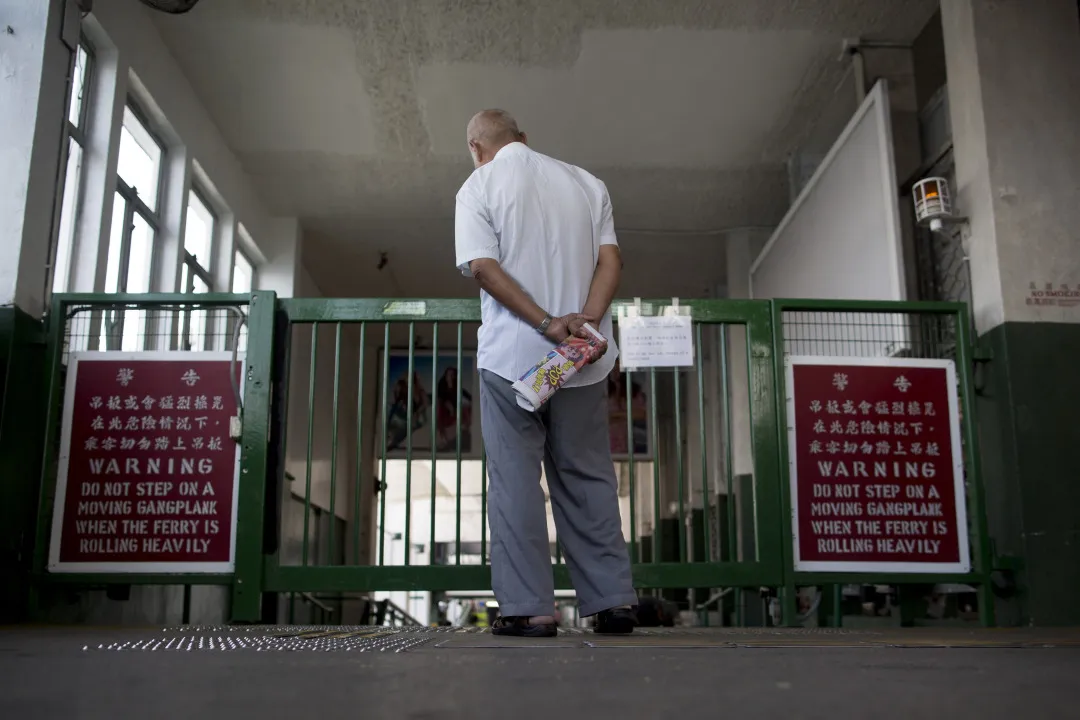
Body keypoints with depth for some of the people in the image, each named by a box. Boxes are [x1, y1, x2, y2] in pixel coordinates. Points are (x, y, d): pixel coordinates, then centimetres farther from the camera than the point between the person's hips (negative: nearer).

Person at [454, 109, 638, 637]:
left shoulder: (479, 187, 1)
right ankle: (614, 600, 9)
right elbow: (610, 260, 1)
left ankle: (529, 607, 1)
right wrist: (585, 322, -10)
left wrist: (547, 324, -16)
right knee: (588, 476, 9)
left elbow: (482, 266, -12)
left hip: (510, 355, -3)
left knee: (515, 479, 2)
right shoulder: (585, 183, 12)